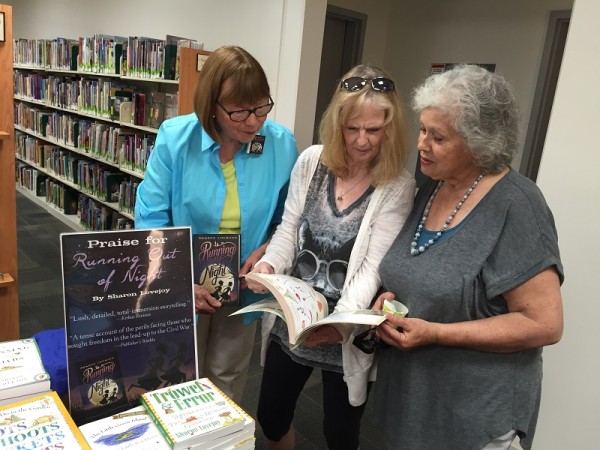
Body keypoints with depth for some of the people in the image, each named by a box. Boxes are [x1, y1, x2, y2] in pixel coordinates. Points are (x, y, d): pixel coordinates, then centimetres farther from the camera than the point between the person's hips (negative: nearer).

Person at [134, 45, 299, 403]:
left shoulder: (282, 144, -14)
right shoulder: (175, 138, -19)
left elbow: (289, 219, -1)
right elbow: (151, 219, -15)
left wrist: (267, 249, -19)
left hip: (243, 287, 2)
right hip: (181, 286, -1)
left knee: (227, 378, 24)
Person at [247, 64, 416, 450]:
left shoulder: (398, 187, -13)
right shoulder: (311, 162, -4)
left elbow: (373, 267, -18)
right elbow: (288, 231, 2)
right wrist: (269, 264, -18)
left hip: (347, 332, -2)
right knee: (270, 418, 21)